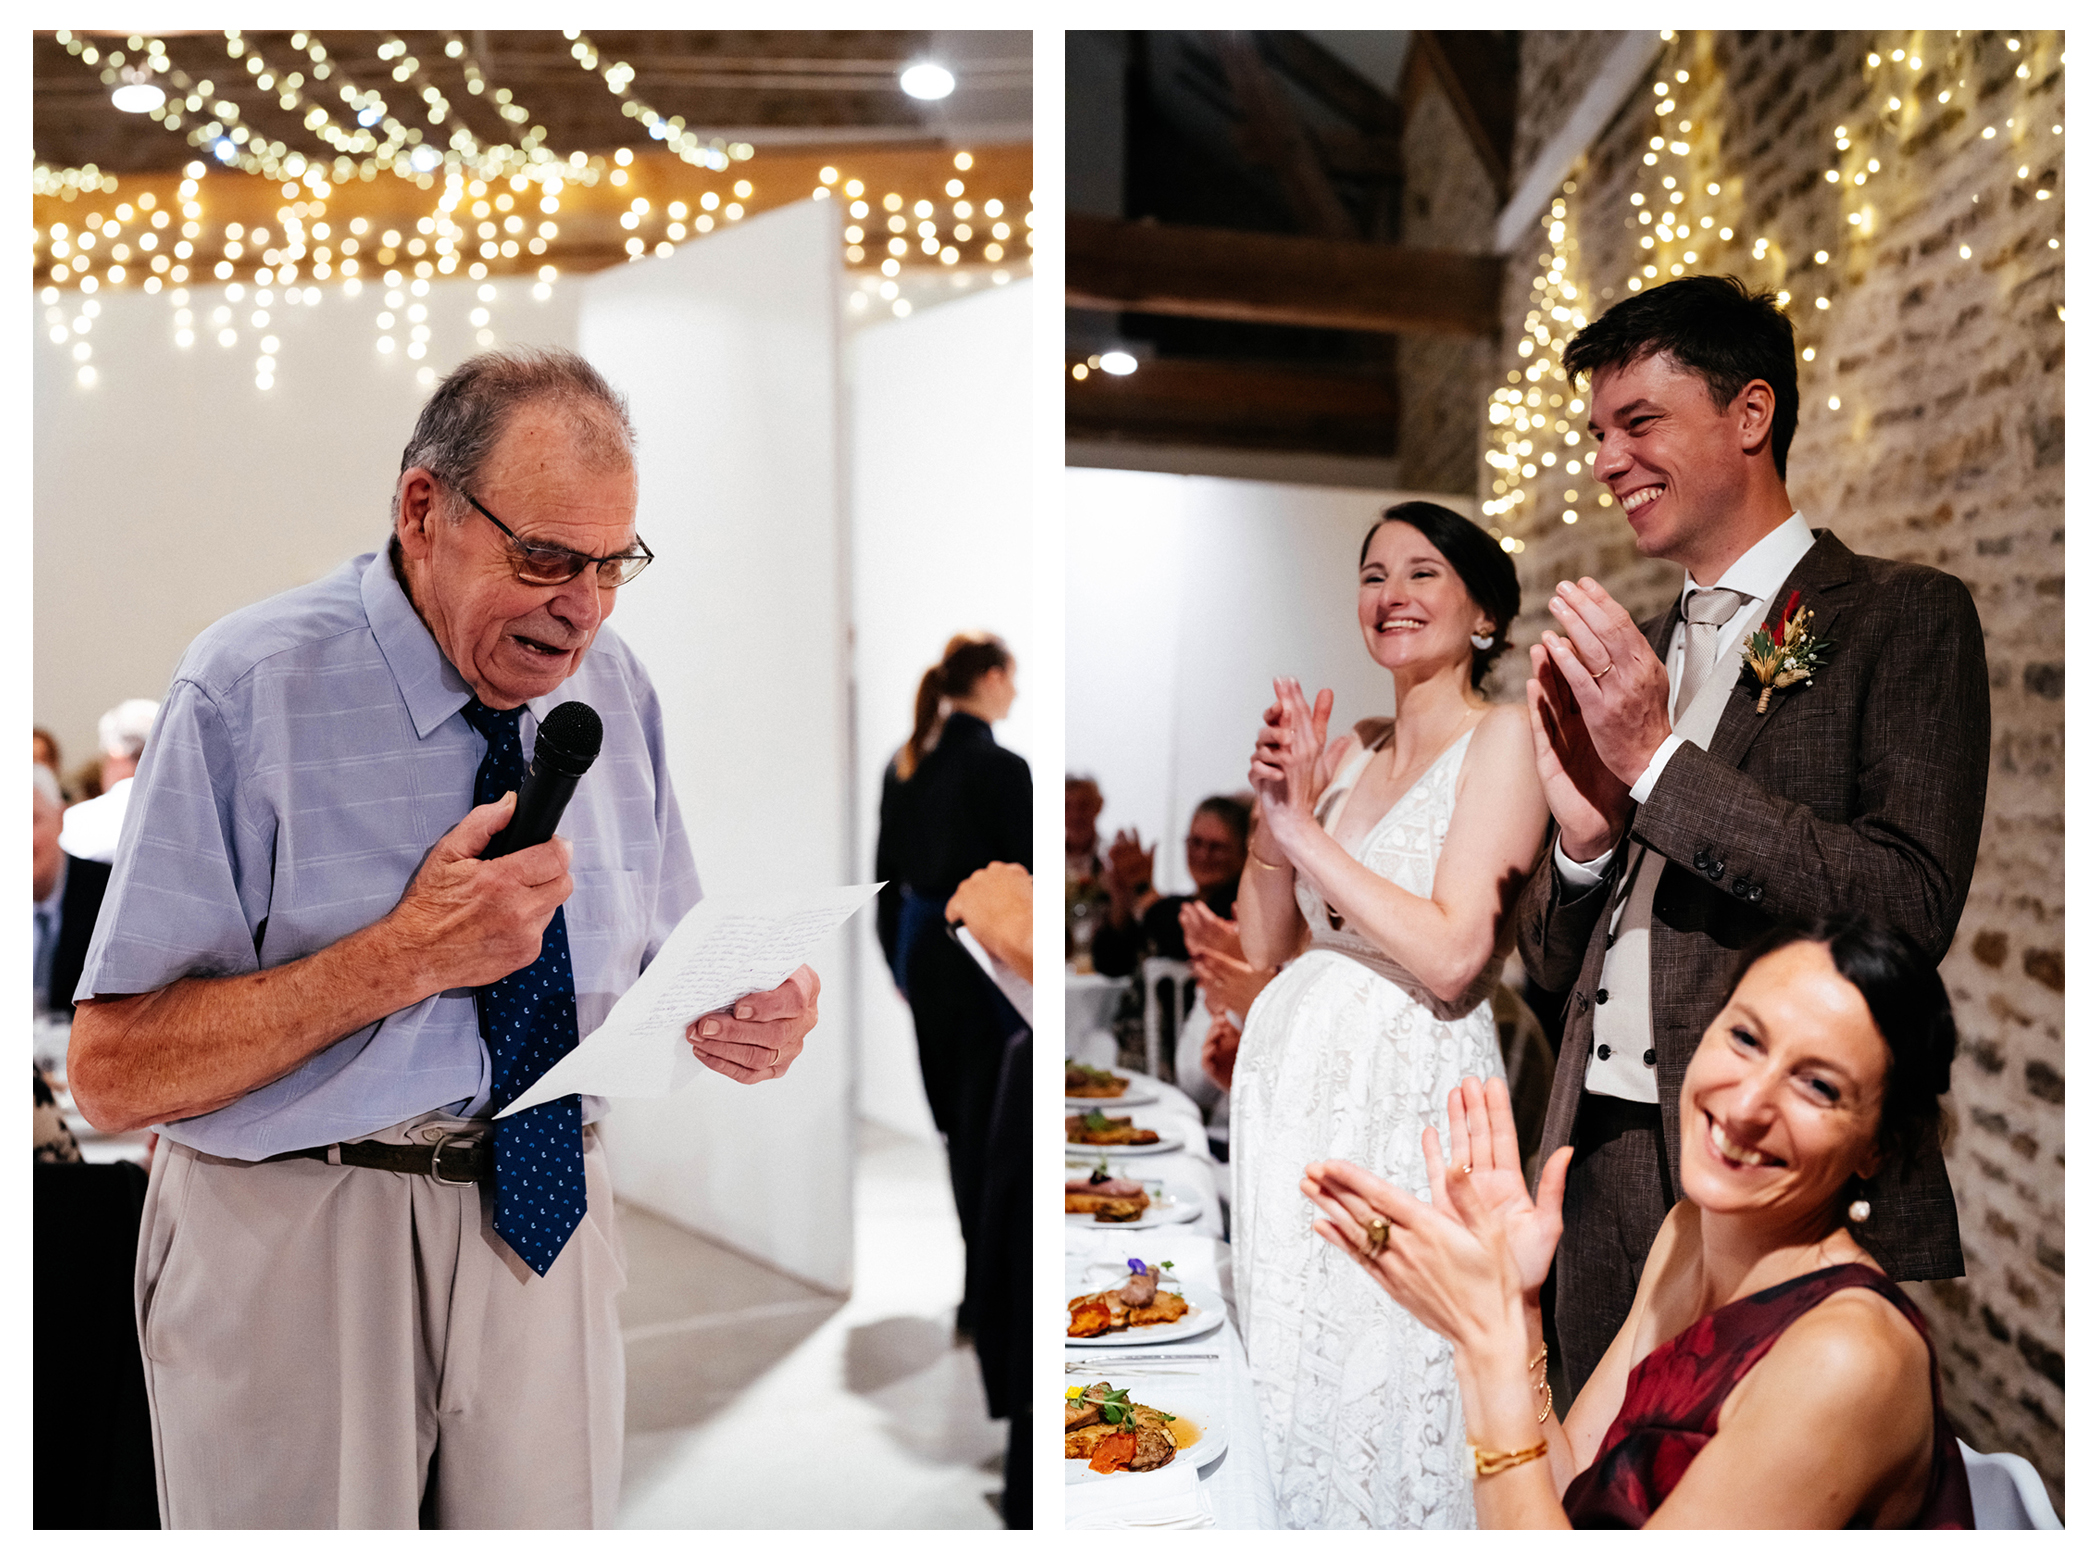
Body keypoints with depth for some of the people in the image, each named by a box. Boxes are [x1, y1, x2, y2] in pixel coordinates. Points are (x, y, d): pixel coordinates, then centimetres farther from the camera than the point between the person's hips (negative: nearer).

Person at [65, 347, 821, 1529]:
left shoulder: (614, 688, 3)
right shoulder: (251, 689, -13)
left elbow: (659, 971, 9)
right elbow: (113, 1074, -15)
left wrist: (744, 1011, -14)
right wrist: (405, 956, -23)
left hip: (548, 1217, 4)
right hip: (295, 1253, -4)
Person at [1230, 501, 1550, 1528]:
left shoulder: (1501, 738, -7)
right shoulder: (1350, 753, 11)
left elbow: (1452, 956, -18)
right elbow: (1263, 944, 10)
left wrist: (1305, 829, -15)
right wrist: (1275, 809, -6)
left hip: (1408, 1098, -6)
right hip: (1292, 1087, 6)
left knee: (1387, 1395, 3)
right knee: (1292, 1387, 15)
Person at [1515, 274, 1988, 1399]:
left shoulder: (1904, 617, -3)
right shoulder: (1625, 657, 13)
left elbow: (1914, 906, -16)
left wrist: (1663, 760, -16)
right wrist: (1583, 838, -8)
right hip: (1604, 1179, 6)